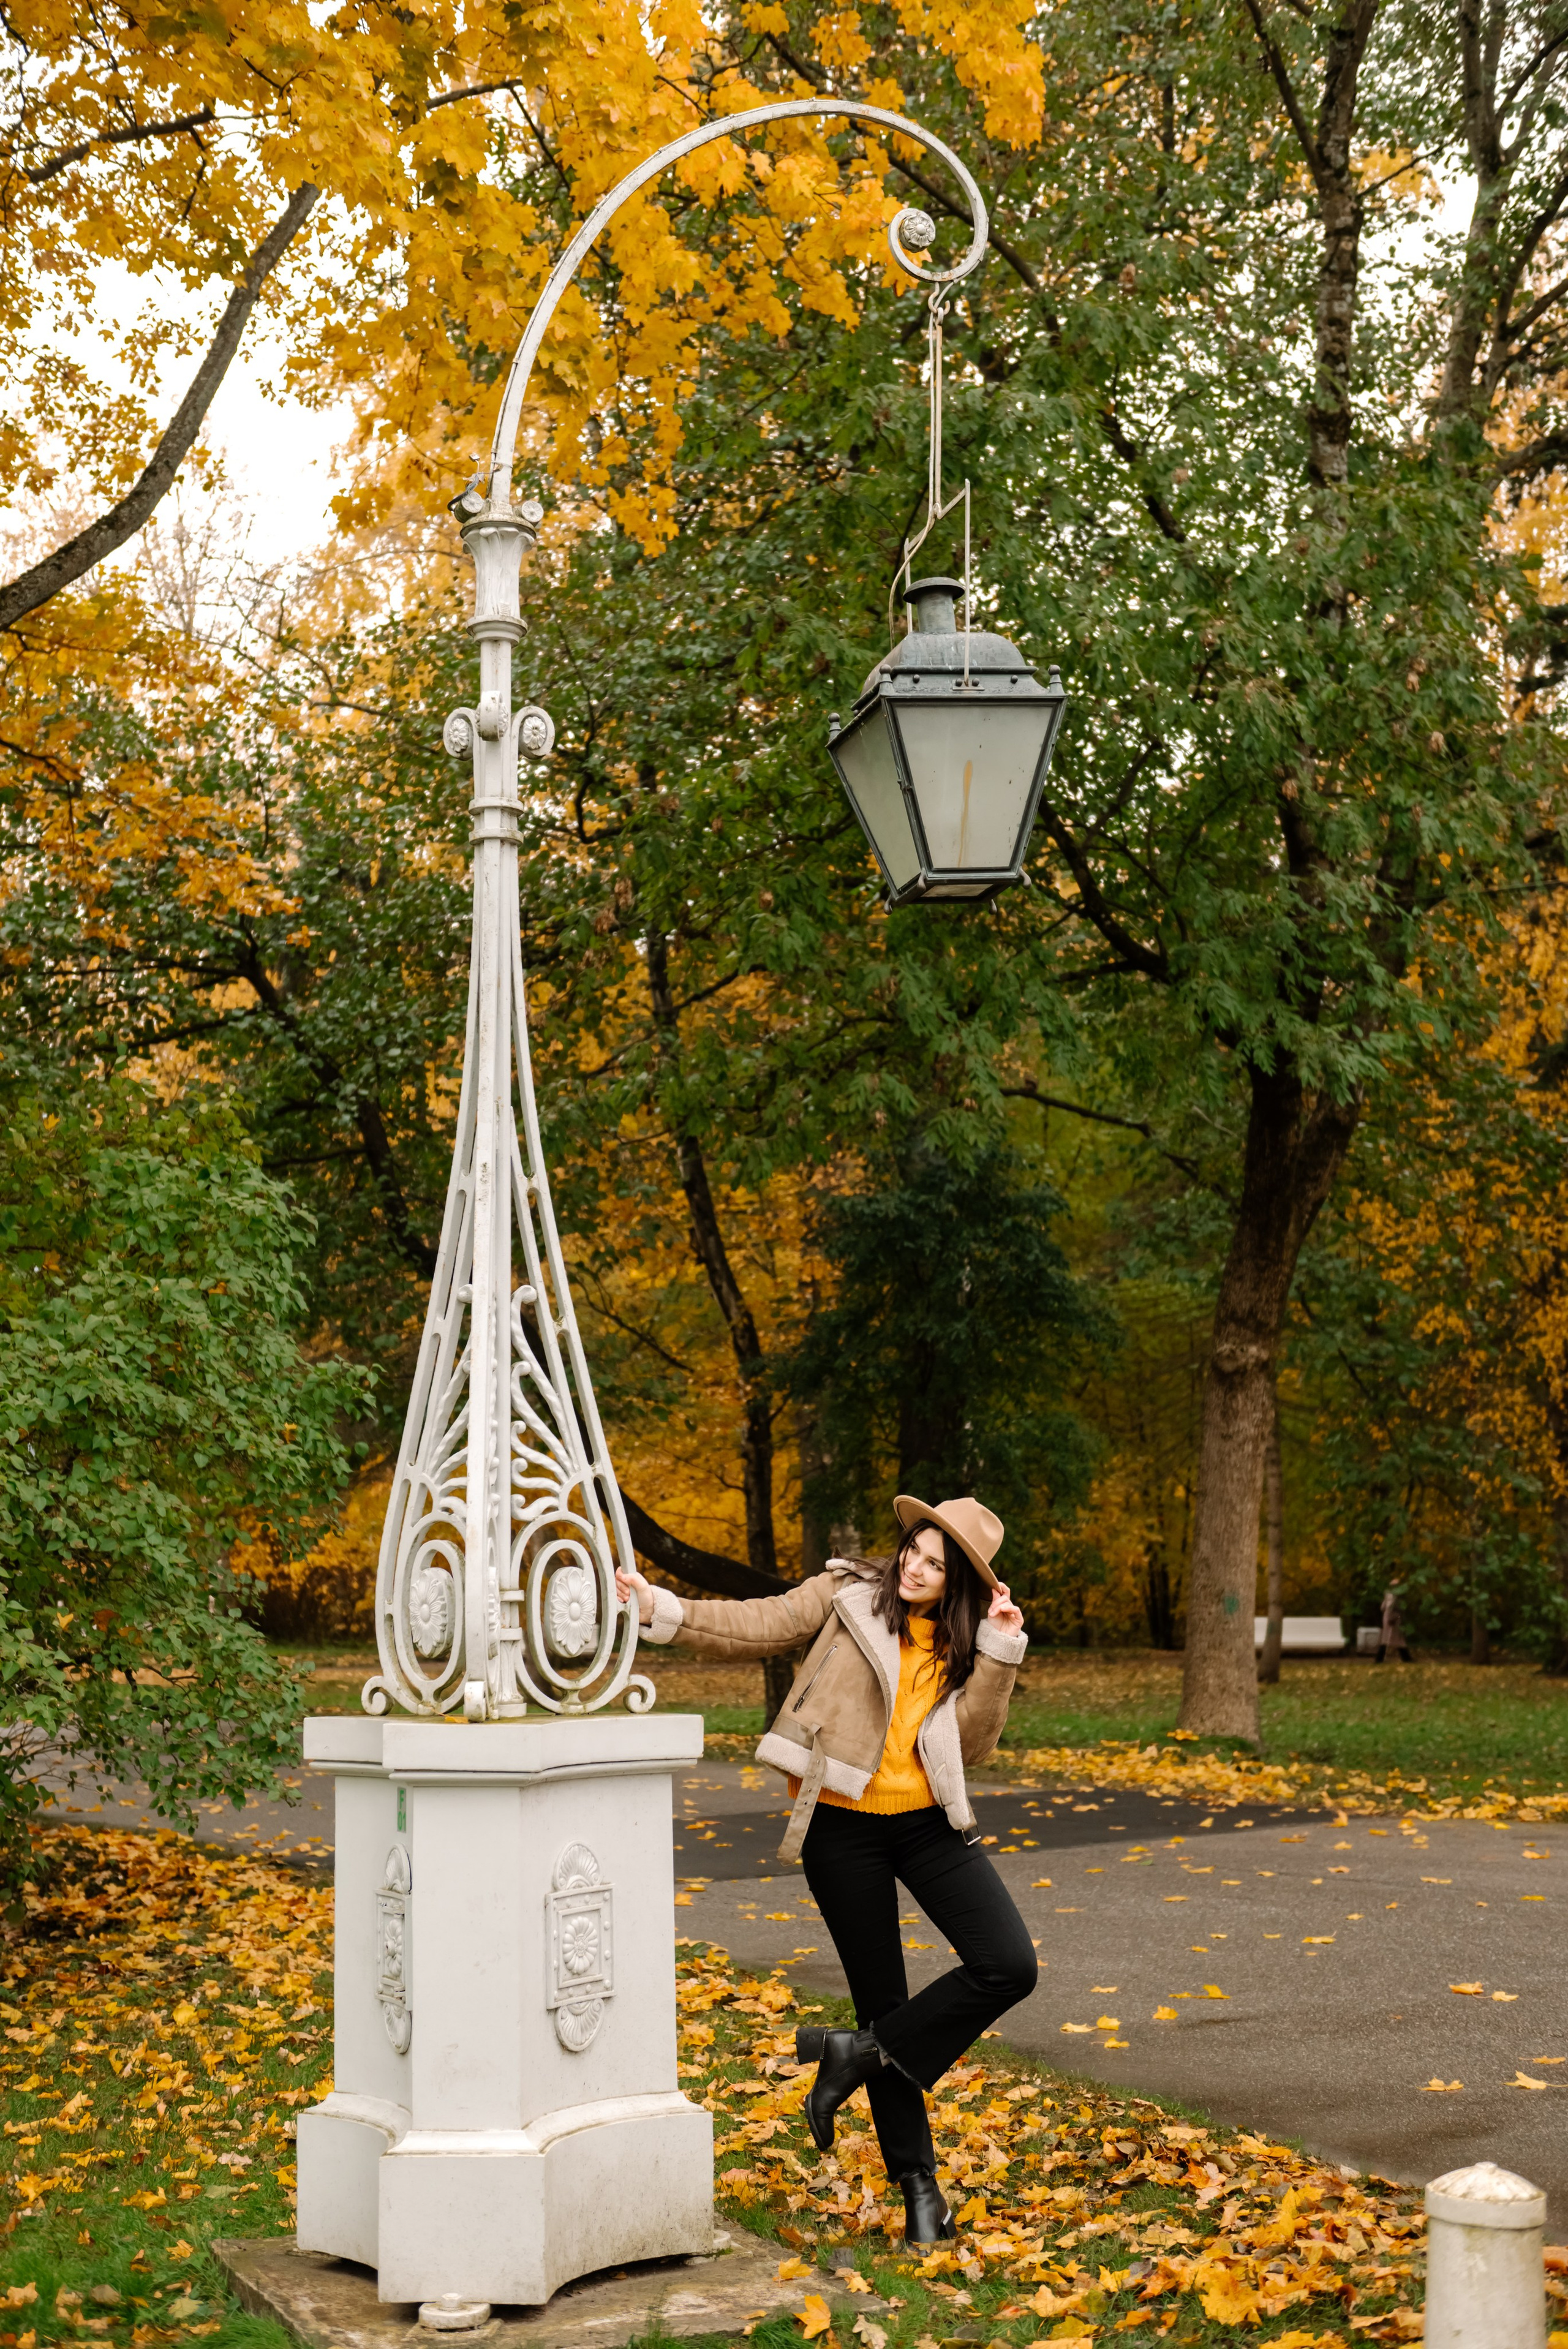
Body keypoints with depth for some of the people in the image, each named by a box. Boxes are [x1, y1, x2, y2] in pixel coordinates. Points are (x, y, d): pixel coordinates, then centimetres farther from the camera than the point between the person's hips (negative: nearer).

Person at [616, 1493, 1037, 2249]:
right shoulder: (849, 1594, -2)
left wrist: (999, 1652, -12)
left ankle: (861, 2053, 2)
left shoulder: (963, 1640, 5)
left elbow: (972, 1744, -5)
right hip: (842, 1826, -3)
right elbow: (757, 1626, -9)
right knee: (884, 2002, 4)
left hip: (927, 1820, 3)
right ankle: (918, 2184, 19)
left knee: (1010, 1966, -12)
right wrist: (660, 1609, -20)